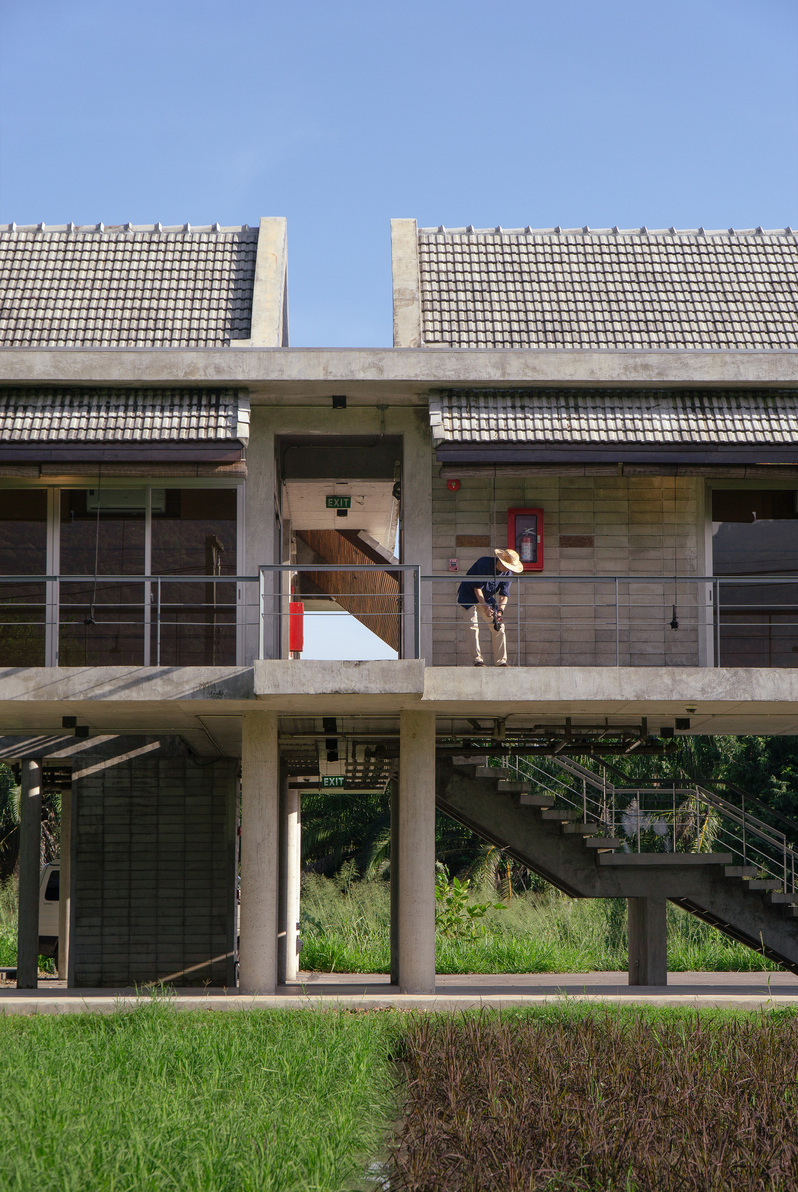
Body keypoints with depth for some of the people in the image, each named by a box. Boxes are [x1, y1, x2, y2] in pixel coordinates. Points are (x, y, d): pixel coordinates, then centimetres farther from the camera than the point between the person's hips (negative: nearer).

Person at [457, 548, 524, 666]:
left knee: (498, 625, -3)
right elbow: (477, 588, -25)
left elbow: (504, 595, -13)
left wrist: (500, 611, -31)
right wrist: (485, 607, -33)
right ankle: (477, 659, -23)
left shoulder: (507, 573, -10)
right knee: (473, 624, -22)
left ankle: (500, 661, 2)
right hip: (468, 595, -6)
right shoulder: (483, 563, -28)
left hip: (486, 598, 6)